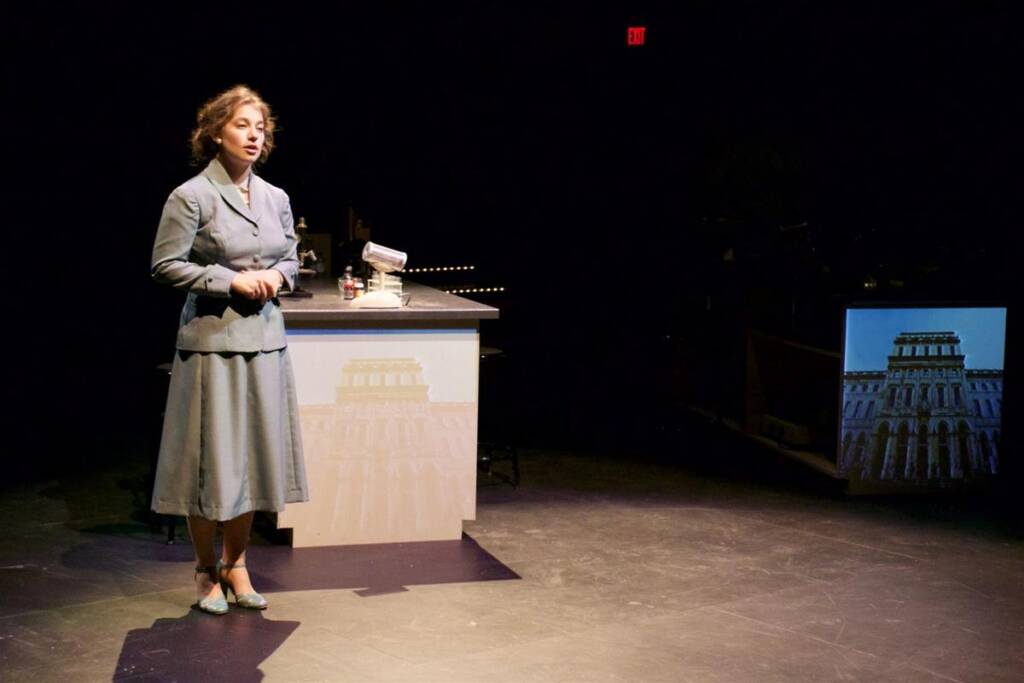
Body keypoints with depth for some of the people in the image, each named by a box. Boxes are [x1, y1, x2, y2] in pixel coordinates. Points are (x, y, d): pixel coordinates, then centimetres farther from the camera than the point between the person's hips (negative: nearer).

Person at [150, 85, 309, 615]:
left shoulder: (276, 198, 9)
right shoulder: (192, 197, -9)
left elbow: (291, 257, 19)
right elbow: (165, 265, -11)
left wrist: (278, 276, -3)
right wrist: (232, 280, -16)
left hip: (265, 338, 6)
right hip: (212, 338, -6)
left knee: (255, 452, 10)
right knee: (211, 457, 0)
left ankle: (236, 564, 25)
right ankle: (206, 572, 17)